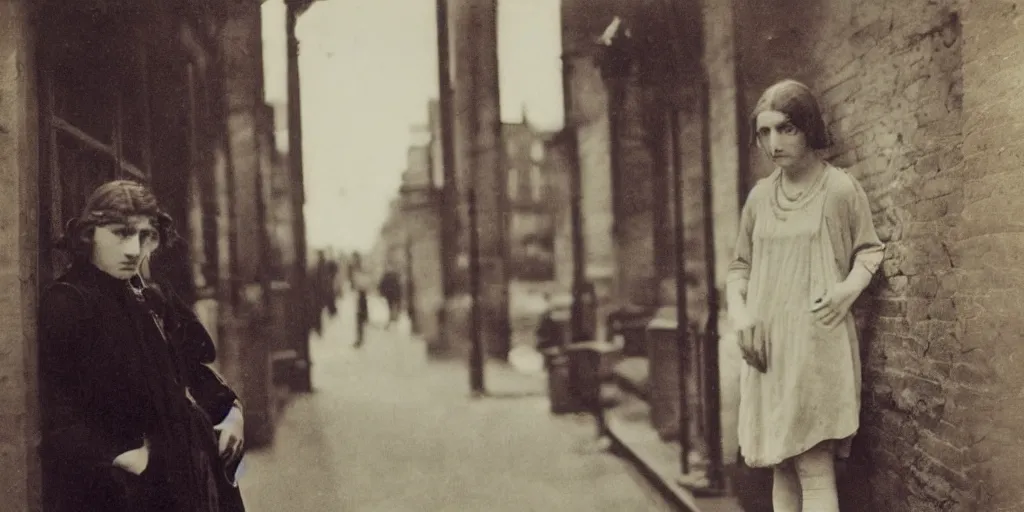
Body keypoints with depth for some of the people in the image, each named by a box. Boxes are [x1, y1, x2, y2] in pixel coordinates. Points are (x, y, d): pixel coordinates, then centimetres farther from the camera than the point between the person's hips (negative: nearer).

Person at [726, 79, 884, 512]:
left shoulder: (840, 189, -5)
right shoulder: (759, 196, 9)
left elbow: (869, 250, 5)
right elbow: (741, 266, 16)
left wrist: (849, 288, -14)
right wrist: (738, 312, -2)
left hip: (818, 343, -5)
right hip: (768, 344, 5)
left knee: (814, 466, -9)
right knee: (781, 464, 11)